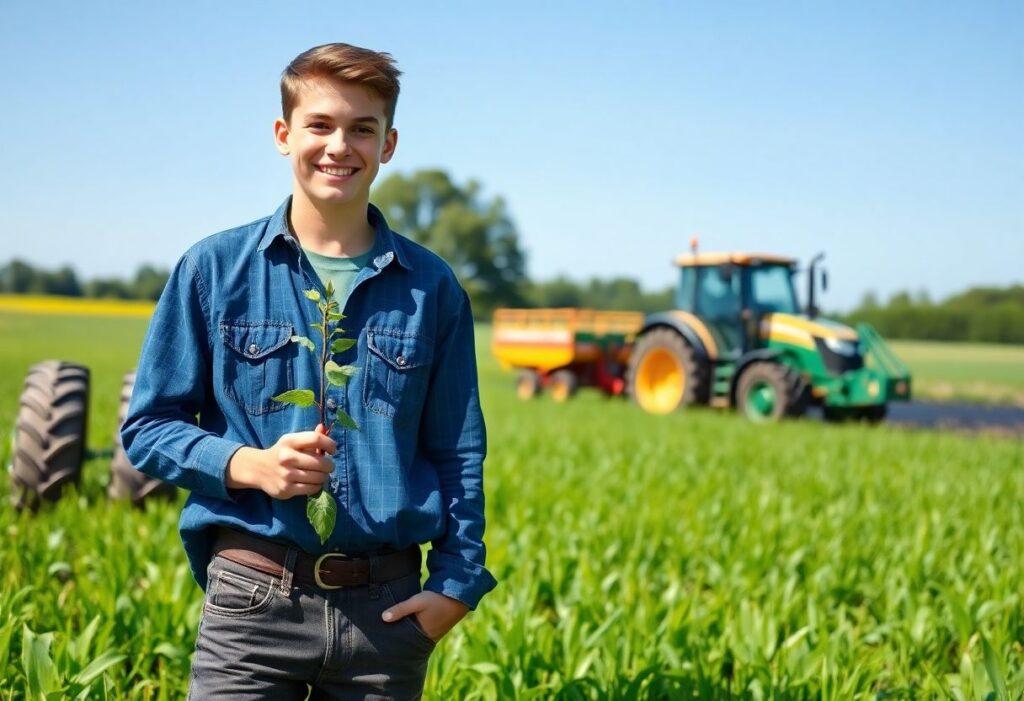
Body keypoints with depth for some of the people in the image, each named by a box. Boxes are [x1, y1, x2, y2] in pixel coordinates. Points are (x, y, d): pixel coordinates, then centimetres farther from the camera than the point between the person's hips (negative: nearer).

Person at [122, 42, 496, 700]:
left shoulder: (432, 288, 6)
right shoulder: (215, 268, 2)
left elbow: (459, 453, 9)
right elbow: (148, 427, 5)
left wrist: (456, 582, -1)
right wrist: (249, 465, -12)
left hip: (387, 608, 2)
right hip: (254, 598, -1)